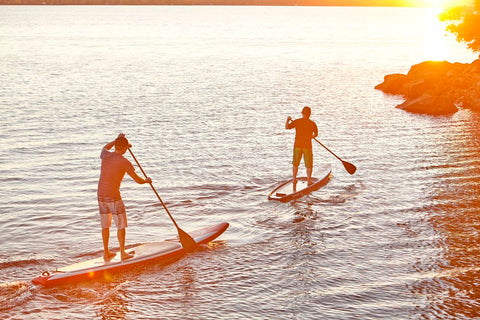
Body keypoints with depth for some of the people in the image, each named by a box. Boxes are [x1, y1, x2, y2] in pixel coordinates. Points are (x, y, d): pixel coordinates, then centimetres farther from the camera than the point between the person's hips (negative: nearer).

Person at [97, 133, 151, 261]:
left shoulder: (105, 155, 2)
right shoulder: (124, 162, -12)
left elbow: (105, 148, 30)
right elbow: (138, 180, -5)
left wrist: (117, 140, 37)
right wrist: (147, 180, 15)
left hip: (101, 194, 6)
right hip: (113, 196, -6)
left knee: (105, 225, 13)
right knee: (121, 224, 5)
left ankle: (106, 253, 19)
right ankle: (123, 253, 8)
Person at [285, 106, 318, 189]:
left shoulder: (297, 122, -6)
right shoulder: (313, 124, -5)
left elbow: (287, 127, -10)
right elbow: (316, 134, 8)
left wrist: (288, 120, 7)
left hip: (297, 146, 1)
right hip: (307, 146, -1)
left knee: (295, 164, 17)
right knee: (309, 165, 10)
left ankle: (294, 179, 21)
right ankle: (309, 180, 11)